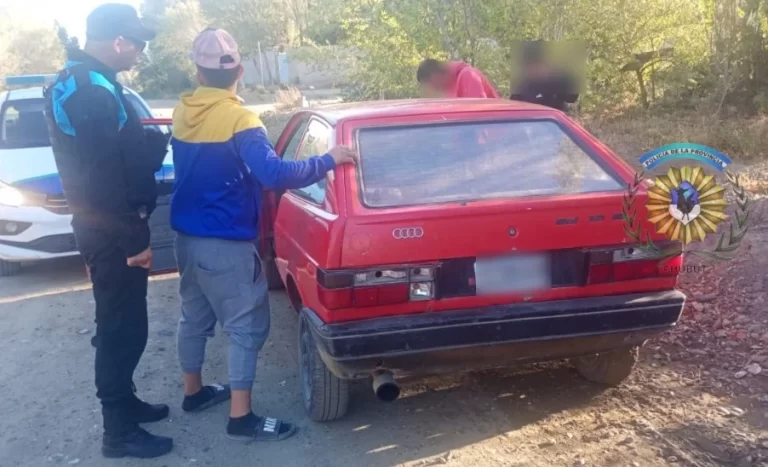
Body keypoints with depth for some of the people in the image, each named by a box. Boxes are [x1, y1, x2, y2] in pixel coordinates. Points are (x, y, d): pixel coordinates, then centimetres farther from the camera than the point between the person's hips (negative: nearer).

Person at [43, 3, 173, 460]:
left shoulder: (72, 83, 11)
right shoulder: (94, 91, -22)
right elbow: (108, 175, -25)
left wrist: (157, 139, 3)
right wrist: (136, 239, -20)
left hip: (99, 223, 10)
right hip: (112, 230, -10)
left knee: (118, 323, 21)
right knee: (123, 327, -1)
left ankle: (124, 402, 35)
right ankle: (120, 431, 11)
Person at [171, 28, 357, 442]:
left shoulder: (182, 113, 4)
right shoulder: (239, 120, -19)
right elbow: (273, 174, -32)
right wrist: (328, 161, -25)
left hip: (186, 236, 8)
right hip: (226, 244, -8)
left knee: (195, 316, 21)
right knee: (246, 327, 1)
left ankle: (193, 391, 36)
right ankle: (241, 418, 4)